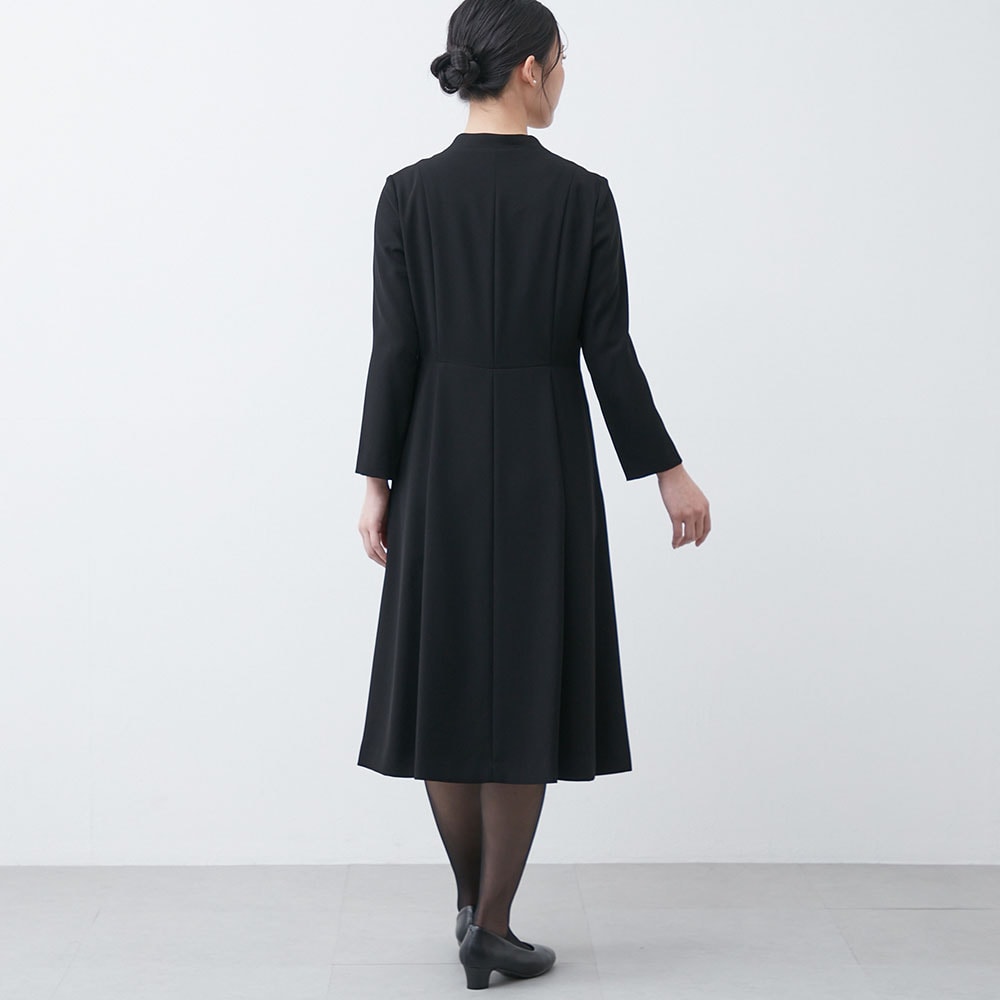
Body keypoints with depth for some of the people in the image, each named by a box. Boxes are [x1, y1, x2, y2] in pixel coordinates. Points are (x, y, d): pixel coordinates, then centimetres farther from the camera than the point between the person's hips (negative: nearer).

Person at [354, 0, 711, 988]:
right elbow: (609, 351, -6)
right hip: (547, 460, -1)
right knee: (527, 679, 5)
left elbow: (396, 350, -4)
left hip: (440, 460, 2)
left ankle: (473, 901, 24)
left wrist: (377, 479, 2)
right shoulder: (582, 195, -6)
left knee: (446, 673, 13)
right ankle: (491, 928, 7)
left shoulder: (409, 193, -3)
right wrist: (667, 472, 3)